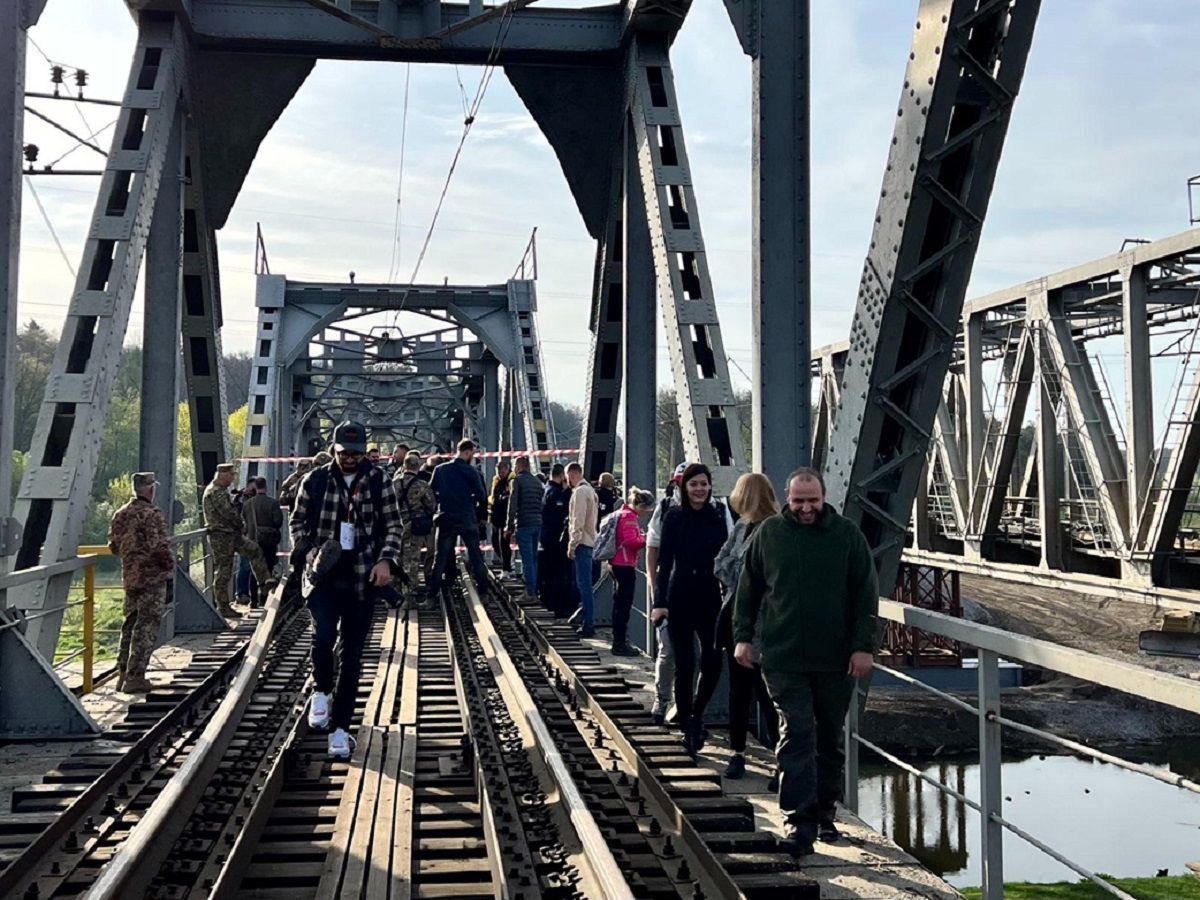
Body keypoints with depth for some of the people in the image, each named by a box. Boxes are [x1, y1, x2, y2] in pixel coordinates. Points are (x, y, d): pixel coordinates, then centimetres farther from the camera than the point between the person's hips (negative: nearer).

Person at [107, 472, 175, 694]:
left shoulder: (120, 514, 9)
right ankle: (135, 677, -3)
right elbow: (159, 547, -22)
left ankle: (123, 673, 22)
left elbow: (113, 546, 14)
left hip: (129, 576, 8)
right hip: (152, 577, -8)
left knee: (130, 624, 18)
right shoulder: (152, 514, -15)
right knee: (147, 627, -3)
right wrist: (170, 564, -6)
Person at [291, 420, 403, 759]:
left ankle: (339, 728, 16)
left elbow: (394, 525, 5)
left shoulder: (379, 482, 2)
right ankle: (321, 691, 10)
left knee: (352, 655, 4)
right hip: (323, 576, 0)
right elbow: (297, 520, 10)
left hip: (362, 579, 1)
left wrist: (386, 560, -10)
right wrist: (307, 551, -7)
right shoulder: (315, 480, 3)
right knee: (323, 635, -22)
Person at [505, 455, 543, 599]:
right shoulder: (537, 481, 15)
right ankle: (534, 590, 16)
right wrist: (539, 520, 15)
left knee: (527, 559, -6)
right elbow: (541, 502, 14)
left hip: (523, 524, -7)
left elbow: (513, 505, -10)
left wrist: (509, 526, -6)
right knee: (533, 558, 13)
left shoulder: (518, 480, -6)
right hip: (537, 523, 7)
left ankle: (530, 592, -8)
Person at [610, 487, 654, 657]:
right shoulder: (629, 516, -14)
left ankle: (619, 642, 22)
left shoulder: (626, 514, 17)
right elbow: (631, 541, -22)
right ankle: (620, 644, -3)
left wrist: (643, 536, 8)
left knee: (620, 604, 15)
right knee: (624, 605, -6)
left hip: (619, 564, 11)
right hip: (625, 564, -11)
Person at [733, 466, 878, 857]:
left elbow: (866, 594, 2)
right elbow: (748, 588, 11)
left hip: (836, 660, 1)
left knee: (830, 738, 13)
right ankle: (800, 823, -6)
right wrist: (743, 635, 6)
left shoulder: (847, 535, 1)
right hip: (784, 659, -1)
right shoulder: (769, 533, 3)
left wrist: (863, 645, -4)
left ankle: (824, 813, 28)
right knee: (796, 736, -7)